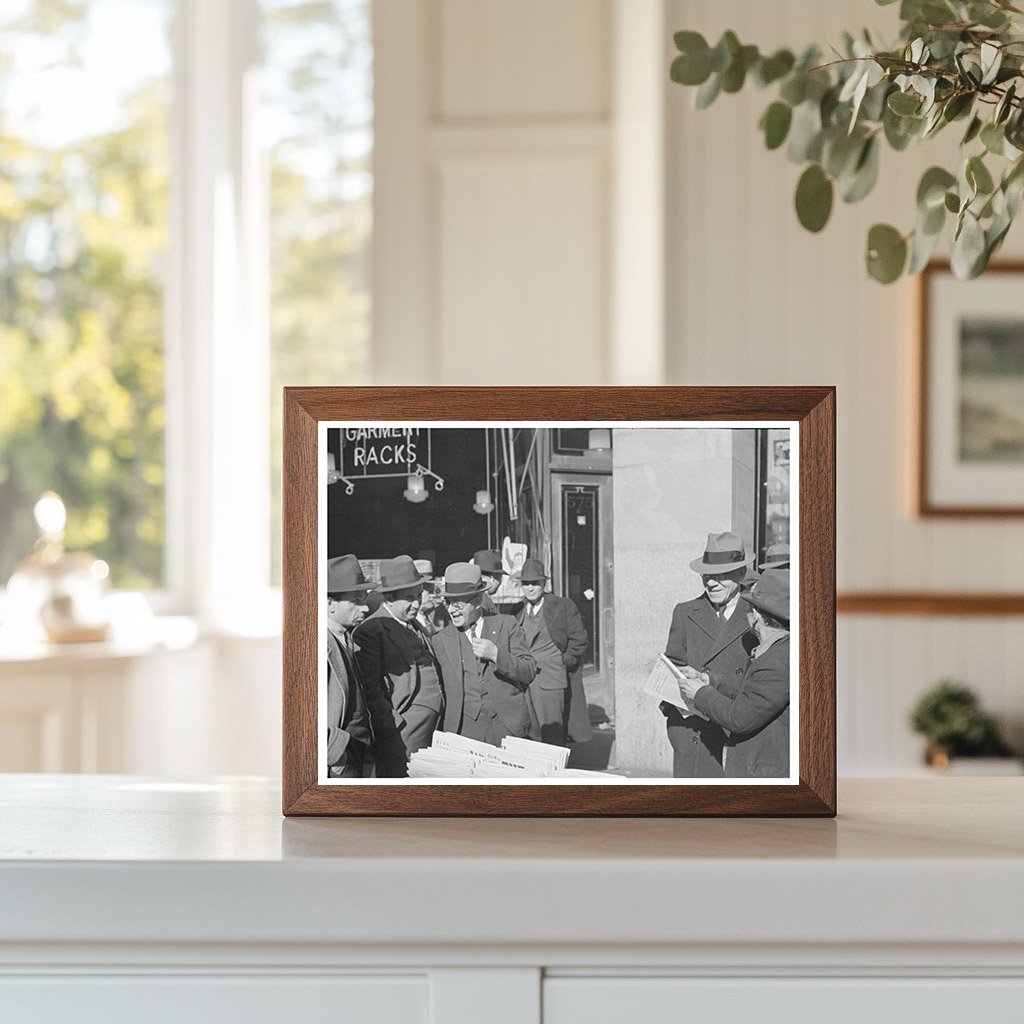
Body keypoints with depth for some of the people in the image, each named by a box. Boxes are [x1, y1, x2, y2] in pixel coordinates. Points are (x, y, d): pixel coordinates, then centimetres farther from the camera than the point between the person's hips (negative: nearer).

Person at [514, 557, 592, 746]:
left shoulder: (562, 606, 0)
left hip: (551, 683, -4)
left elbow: (579, 640, 1)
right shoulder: (518, 612, 14)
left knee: (552, 737, -6)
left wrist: (563, 663, -4)